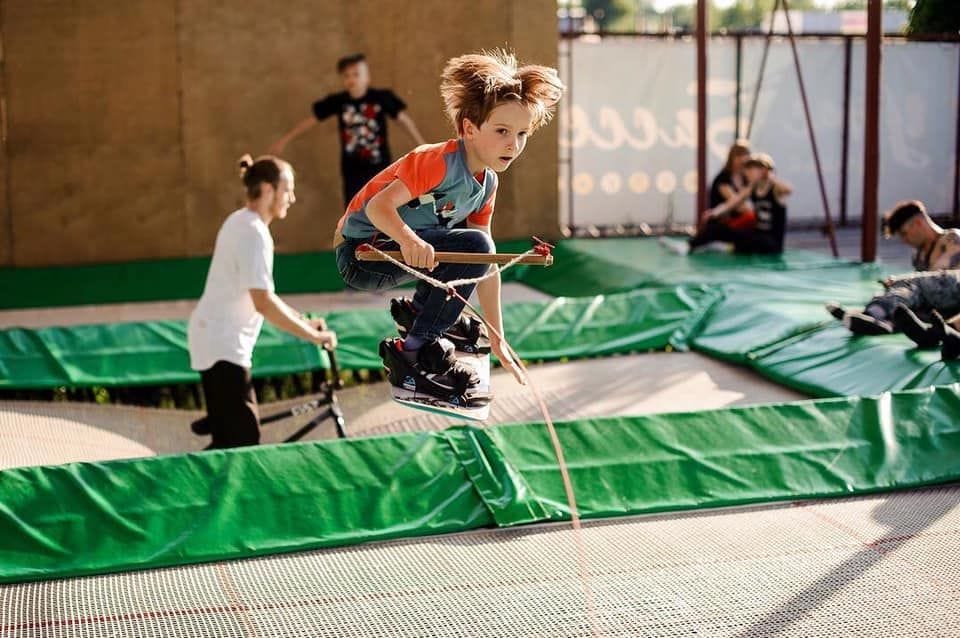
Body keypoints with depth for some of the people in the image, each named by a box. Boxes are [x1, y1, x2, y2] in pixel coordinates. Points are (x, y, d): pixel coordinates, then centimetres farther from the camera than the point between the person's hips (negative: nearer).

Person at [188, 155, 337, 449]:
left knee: (229, 441, 14)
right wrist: (313, 335, -19)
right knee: (244, 442, -11)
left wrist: (303, 321, 14)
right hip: (222, 346, -11)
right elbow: (263, 303, -26)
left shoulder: (241, 223, 14)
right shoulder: (254, 233, -18)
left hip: (214, 339, 11)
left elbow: (260, 294, 20)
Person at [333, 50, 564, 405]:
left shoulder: (487, 183, 4)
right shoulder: (440, 161, -21)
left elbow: (487, 266, 8)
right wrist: (409, 240, -51)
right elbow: (378, 206, -30)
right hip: (362, 254, -9)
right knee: (473, 246, -26)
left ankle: (419, 309, 19)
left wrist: (497, 338, 8)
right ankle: (413, 355, -20)